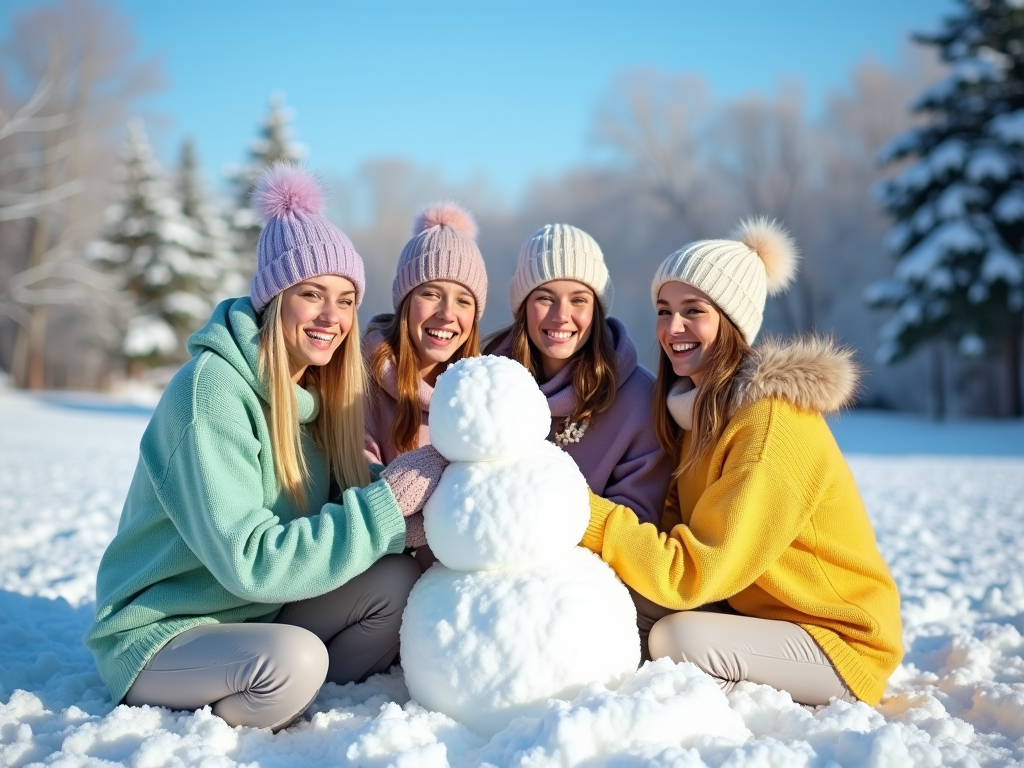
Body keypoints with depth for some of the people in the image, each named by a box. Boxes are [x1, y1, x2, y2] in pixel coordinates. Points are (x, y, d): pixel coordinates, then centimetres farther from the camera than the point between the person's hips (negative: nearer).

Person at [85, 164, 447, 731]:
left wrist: (418, 491, -20)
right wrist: (388, 502, -27)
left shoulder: (318, 391, 2)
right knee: (294, 659, -33)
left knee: (397, 583, -12)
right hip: (156, 634, -7)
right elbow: (250, 562, -28)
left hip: (256, 615, 7)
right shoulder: (210, 390, -22)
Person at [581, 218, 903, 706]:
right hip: (753, 609, 7)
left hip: (839, 643, -7)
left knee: (675, 638, -28)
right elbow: (674, 532, 0)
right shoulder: (698, 406, 2)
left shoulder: (772, 422, -24)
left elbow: (694, 572, -27)